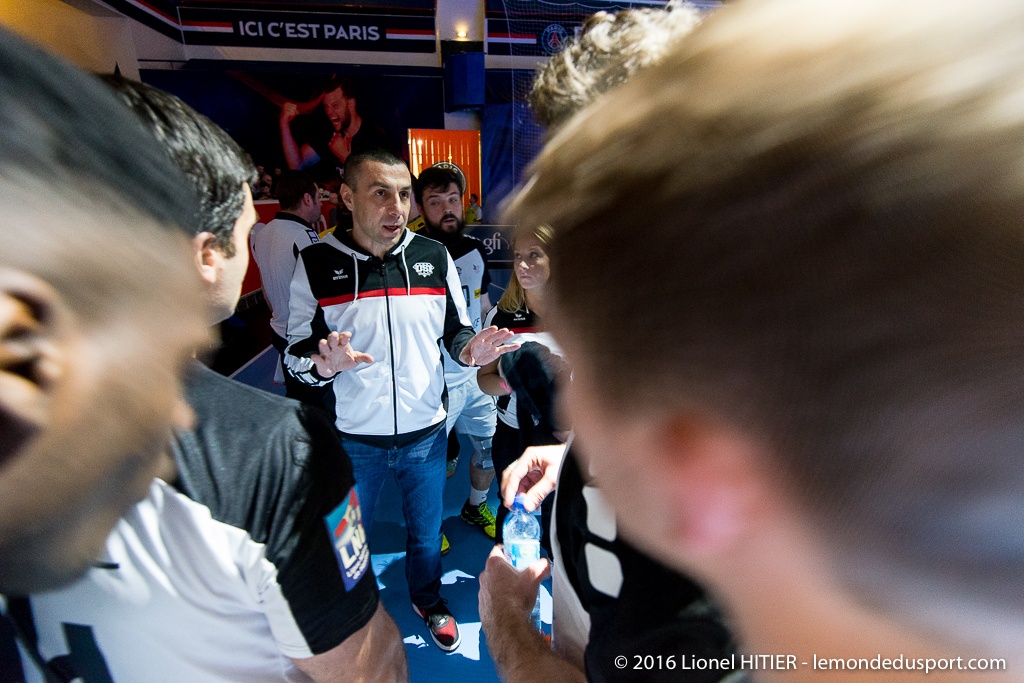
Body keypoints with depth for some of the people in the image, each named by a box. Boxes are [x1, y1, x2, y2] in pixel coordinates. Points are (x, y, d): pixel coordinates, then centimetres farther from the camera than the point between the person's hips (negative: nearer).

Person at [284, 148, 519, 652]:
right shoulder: (315, 264, -10)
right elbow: (297, 354, -6)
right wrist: (325, 365, -28)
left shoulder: (435, 257, -4)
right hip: (353, 438, -1)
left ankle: (428, 599, 52)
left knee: (426, 531, 22)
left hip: (425, 432, 2)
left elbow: (455, 331, 4)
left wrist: (471, 350, -18)